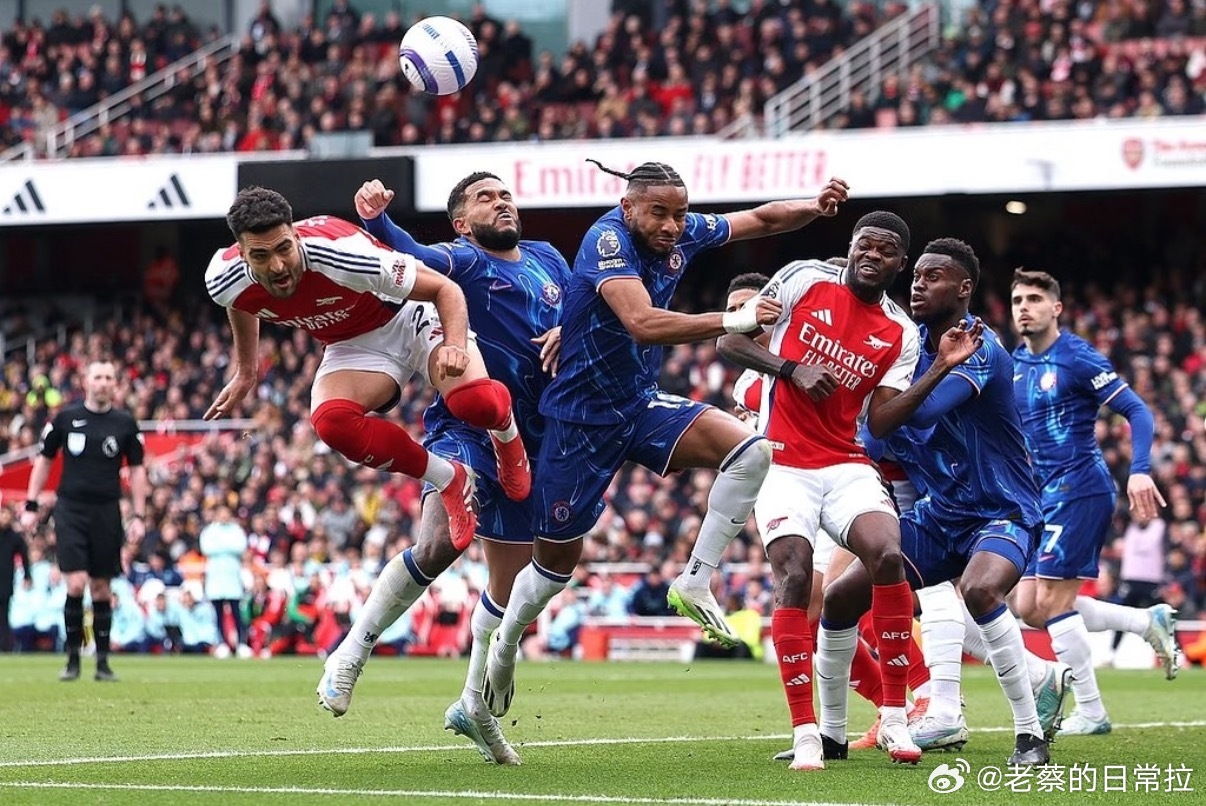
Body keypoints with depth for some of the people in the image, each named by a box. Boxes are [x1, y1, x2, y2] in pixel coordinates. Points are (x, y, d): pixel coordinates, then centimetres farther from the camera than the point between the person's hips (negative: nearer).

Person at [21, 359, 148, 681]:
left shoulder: (125, 423, 3)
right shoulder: (65, 418, 1)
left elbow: (136, 470, 9)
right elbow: (44, 460, 10)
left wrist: (138, 516, 3)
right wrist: (30, 505, 6)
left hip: (107, 513, 1)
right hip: (70, 510, -1)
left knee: (101, 588, 5)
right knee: (76, 584, -12)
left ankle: (103, 662, 12)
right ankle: (73, 658, 1)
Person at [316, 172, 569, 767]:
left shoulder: (547, 260, 15)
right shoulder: (463, 260, -4)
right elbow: (412, 260, -25)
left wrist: (568, 332, 1)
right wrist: (376, 220, -46)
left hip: (530, 442, 6)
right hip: (466, 424, -6)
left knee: (510, 584, 12)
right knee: (439, 545, -29)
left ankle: (475, 706, 29)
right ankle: (352, 652, -14)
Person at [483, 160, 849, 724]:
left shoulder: (682, 234, -4)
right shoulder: (608, 240, -25)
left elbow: (761, 220, 10)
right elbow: (642, 323, -39)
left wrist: (815, 207, -11)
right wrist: (733, 321, -44)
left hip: (642, 404, 6)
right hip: (582, 418, -6)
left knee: (750, 449, -17)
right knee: (557, 556, 6)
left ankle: (695, 582, -10)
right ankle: (501, 651, 32)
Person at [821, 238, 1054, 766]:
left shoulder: (981, 351, -20)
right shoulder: (910, 344, 4)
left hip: (1000, 515, -7)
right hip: (935, 518, 7)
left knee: (979, 590, -37)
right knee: (840, 598, -3)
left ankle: (1031, 735, -26)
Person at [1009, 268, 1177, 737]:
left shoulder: (1077, 357, -11)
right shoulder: (1016, 365, 12)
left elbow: (1137, 411, -14)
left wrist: (1140, 470, -26)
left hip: (1079, 488, -8)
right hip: (1046, 496, 8)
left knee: (1051, 600, -11)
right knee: (1029, 607, 5)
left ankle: (1091, 712, -1)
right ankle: (1149, 622, 16)